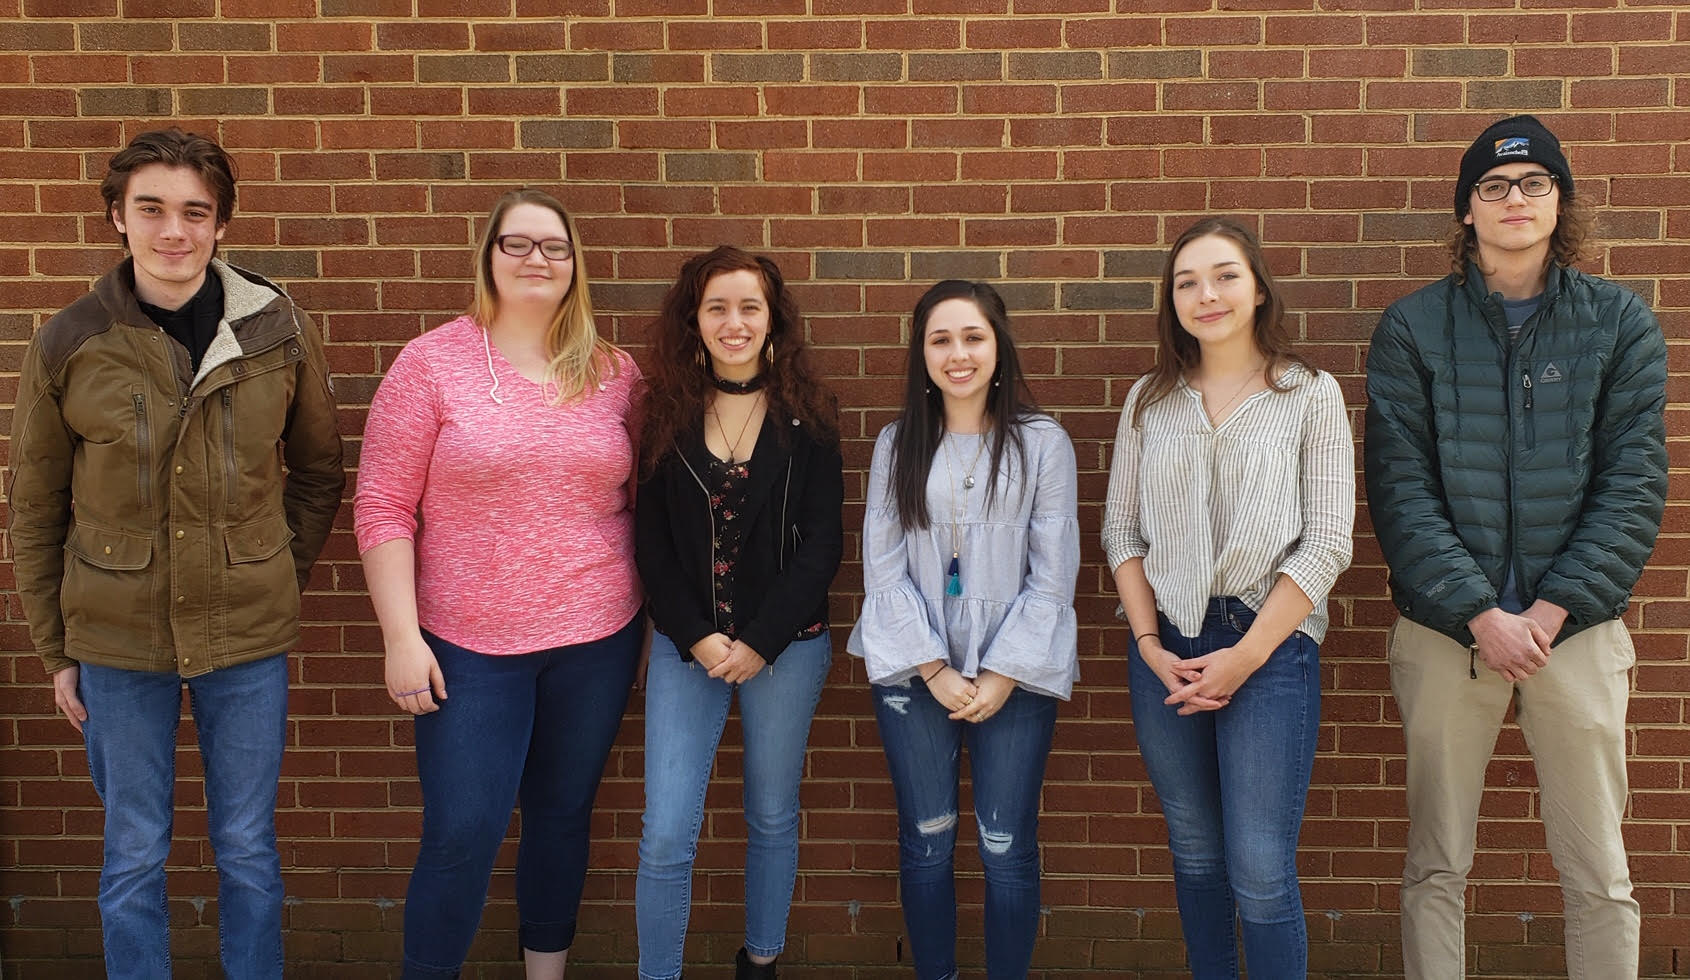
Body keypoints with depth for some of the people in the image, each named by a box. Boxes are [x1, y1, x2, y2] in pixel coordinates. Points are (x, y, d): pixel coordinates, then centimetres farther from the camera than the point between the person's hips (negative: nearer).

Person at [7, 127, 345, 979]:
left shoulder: (278, 331, -5)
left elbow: (318, 473, 8)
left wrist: (281, 580, 2)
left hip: (248, 636, 1)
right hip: (118, 638, 0)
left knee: (248, 849, 13)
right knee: (134, 855, 12)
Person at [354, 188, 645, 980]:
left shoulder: (614, 373, 3)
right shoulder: (432, 362, -5)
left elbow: (640, 500, 9)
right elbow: (384, 507, -7)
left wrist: (652, 618, 7)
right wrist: (402, 635, -12)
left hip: (597, 639, 3)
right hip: (470, 645, -2)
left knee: (562, 815, 15)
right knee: (462, 833, 0)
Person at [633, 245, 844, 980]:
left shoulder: (805, 417, -2)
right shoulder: (668, 415, 1)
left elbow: (821, 543, -5)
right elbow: (652, 540, 1)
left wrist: (759, 642, -12)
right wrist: (698, 638, -10)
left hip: (785, 644, 0)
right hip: (686, 647, 1)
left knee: (772, 818, 14)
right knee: (666, 834, -3)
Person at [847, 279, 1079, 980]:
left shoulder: (1042, 443, -2)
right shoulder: (896, 446, 5)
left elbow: (1053, 576, -3)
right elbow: (883, 571, 1)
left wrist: (1002, 675, -10)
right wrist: (935, 669, -8)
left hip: (1014, 673, -2)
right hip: (913, 672, 2)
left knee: (1007, 849, 1)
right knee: (926, 841, 10)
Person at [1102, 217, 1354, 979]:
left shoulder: (1311, 395, -1)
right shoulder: (1149, 400, 9)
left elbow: (1327, 543, -6)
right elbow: (1120, 529, 8)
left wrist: (1245, 656, -11)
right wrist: (1149, 644, -4)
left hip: (1270, 645, -3)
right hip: (1165, 649, 4)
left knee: (1260, 873, -5)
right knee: (1194, 852, 14)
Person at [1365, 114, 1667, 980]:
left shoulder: (1619, 322, 5)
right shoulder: (1413, 327, 2)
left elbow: (1633, 484, -1)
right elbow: (1401, 488, -4)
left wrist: (1551, 612, -11)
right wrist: (1480, 613, -14)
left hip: (1577, 626, 1)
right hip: (1445, 630, 0)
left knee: (1598, 875, 7)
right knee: (1436, 867, 7)